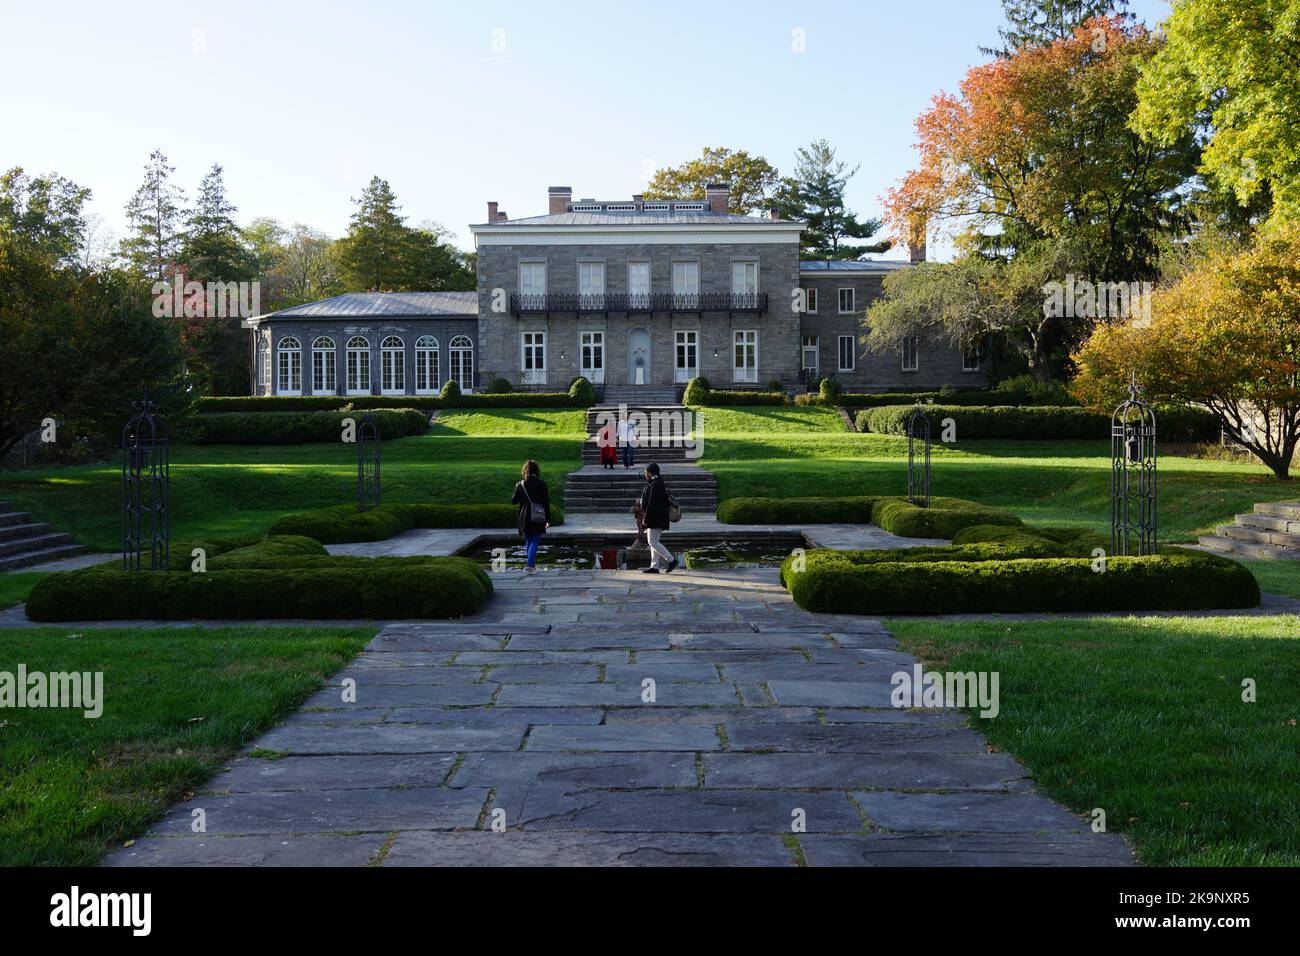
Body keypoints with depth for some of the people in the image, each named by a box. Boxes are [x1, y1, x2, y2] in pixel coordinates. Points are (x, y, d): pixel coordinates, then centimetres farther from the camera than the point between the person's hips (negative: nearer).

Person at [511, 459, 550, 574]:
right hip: (538, 518, -2)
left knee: (529, 541, 18)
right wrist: (547, 519, 1)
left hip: (525, 518, 2)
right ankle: (530, 566, -12)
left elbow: (513, 501, 4)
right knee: (535, 541, 2)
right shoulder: (542, 484, -7)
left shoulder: (520, 485, -3)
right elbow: (546, 503, -6)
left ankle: (532, 564, 25)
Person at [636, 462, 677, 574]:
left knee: (653, 542, -11)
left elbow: (652, 504, -22)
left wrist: (645, 518, -19)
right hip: (657, 519, 11)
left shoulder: (655, 485, -17)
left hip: (655, 519, -11)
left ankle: (671, 560, -9)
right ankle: (654, 567, 10)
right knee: (653, 542, 10)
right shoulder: (659, 484, 15)